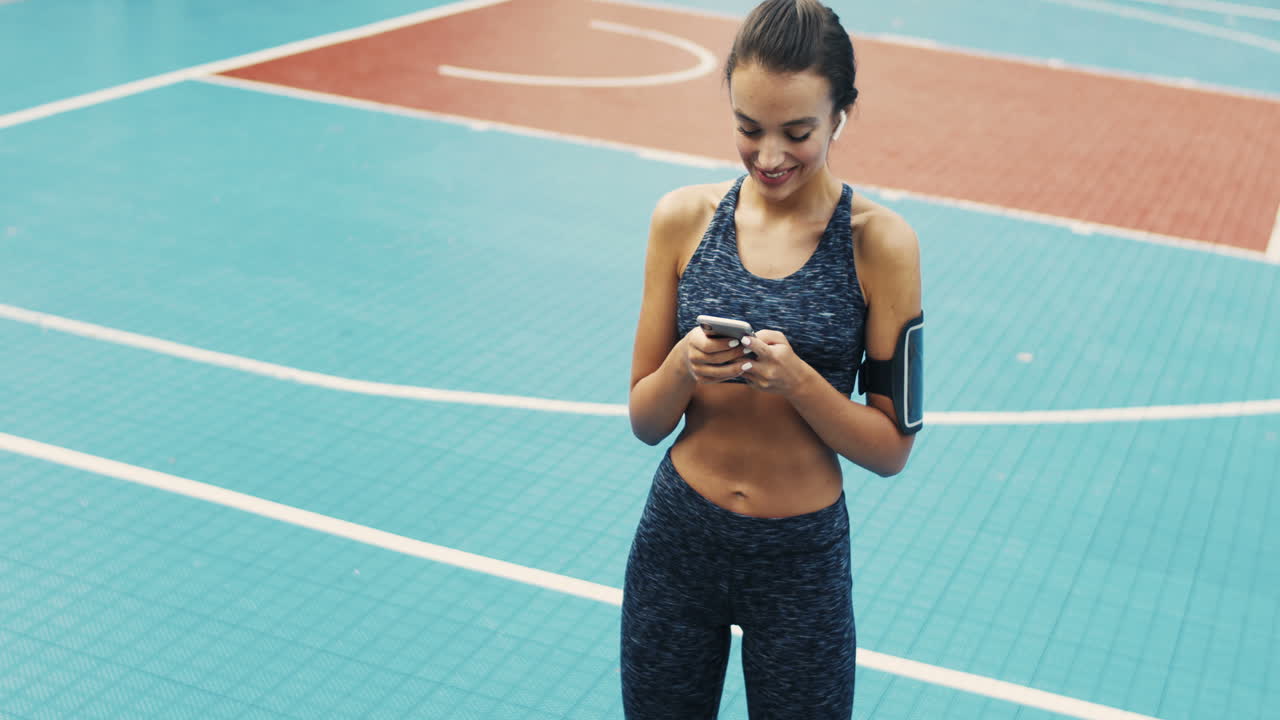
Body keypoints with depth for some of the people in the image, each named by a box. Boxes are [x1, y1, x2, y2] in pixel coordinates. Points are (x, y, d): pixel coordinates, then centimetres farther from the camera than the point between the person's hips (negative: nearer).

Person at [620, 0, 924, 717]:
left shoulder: (880, 243, -12)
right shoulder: (684, 218, -5)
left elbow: (892, 448, -8)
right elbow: (646, 422, 0)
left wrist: (795, 378, -24)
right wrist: (685, 365, -21)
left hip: (801, 561, -2)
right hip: (676, 546, 2)